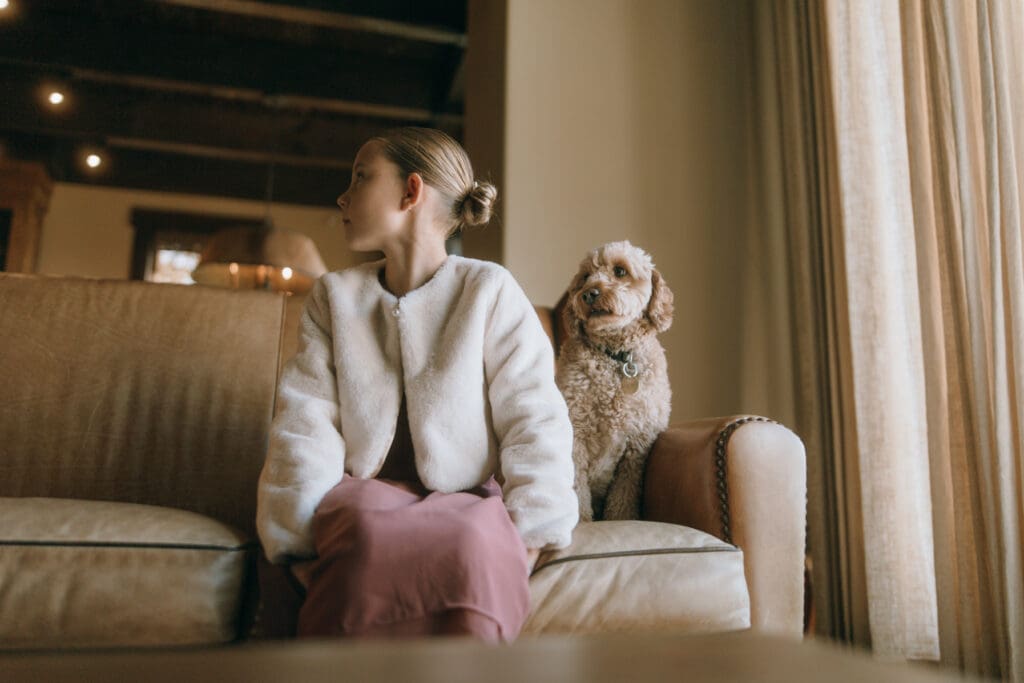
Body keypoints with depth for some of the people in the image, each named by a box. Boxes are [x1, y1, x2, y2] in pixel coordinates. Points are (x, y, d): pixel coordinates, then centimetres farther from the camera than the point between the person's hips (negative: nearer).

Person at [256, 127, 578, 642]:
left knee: (474, 545, -36)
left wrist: (529, 536, -14)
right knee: (369, 534, -34)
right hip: (365, 491, 2)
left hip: (467, 497, -1)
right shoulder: (333, 296, 13)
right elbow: (306, 424, 3)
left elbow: (533, 420, -1)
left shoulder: (490, 290, 5)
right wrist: (304, 530, -13)